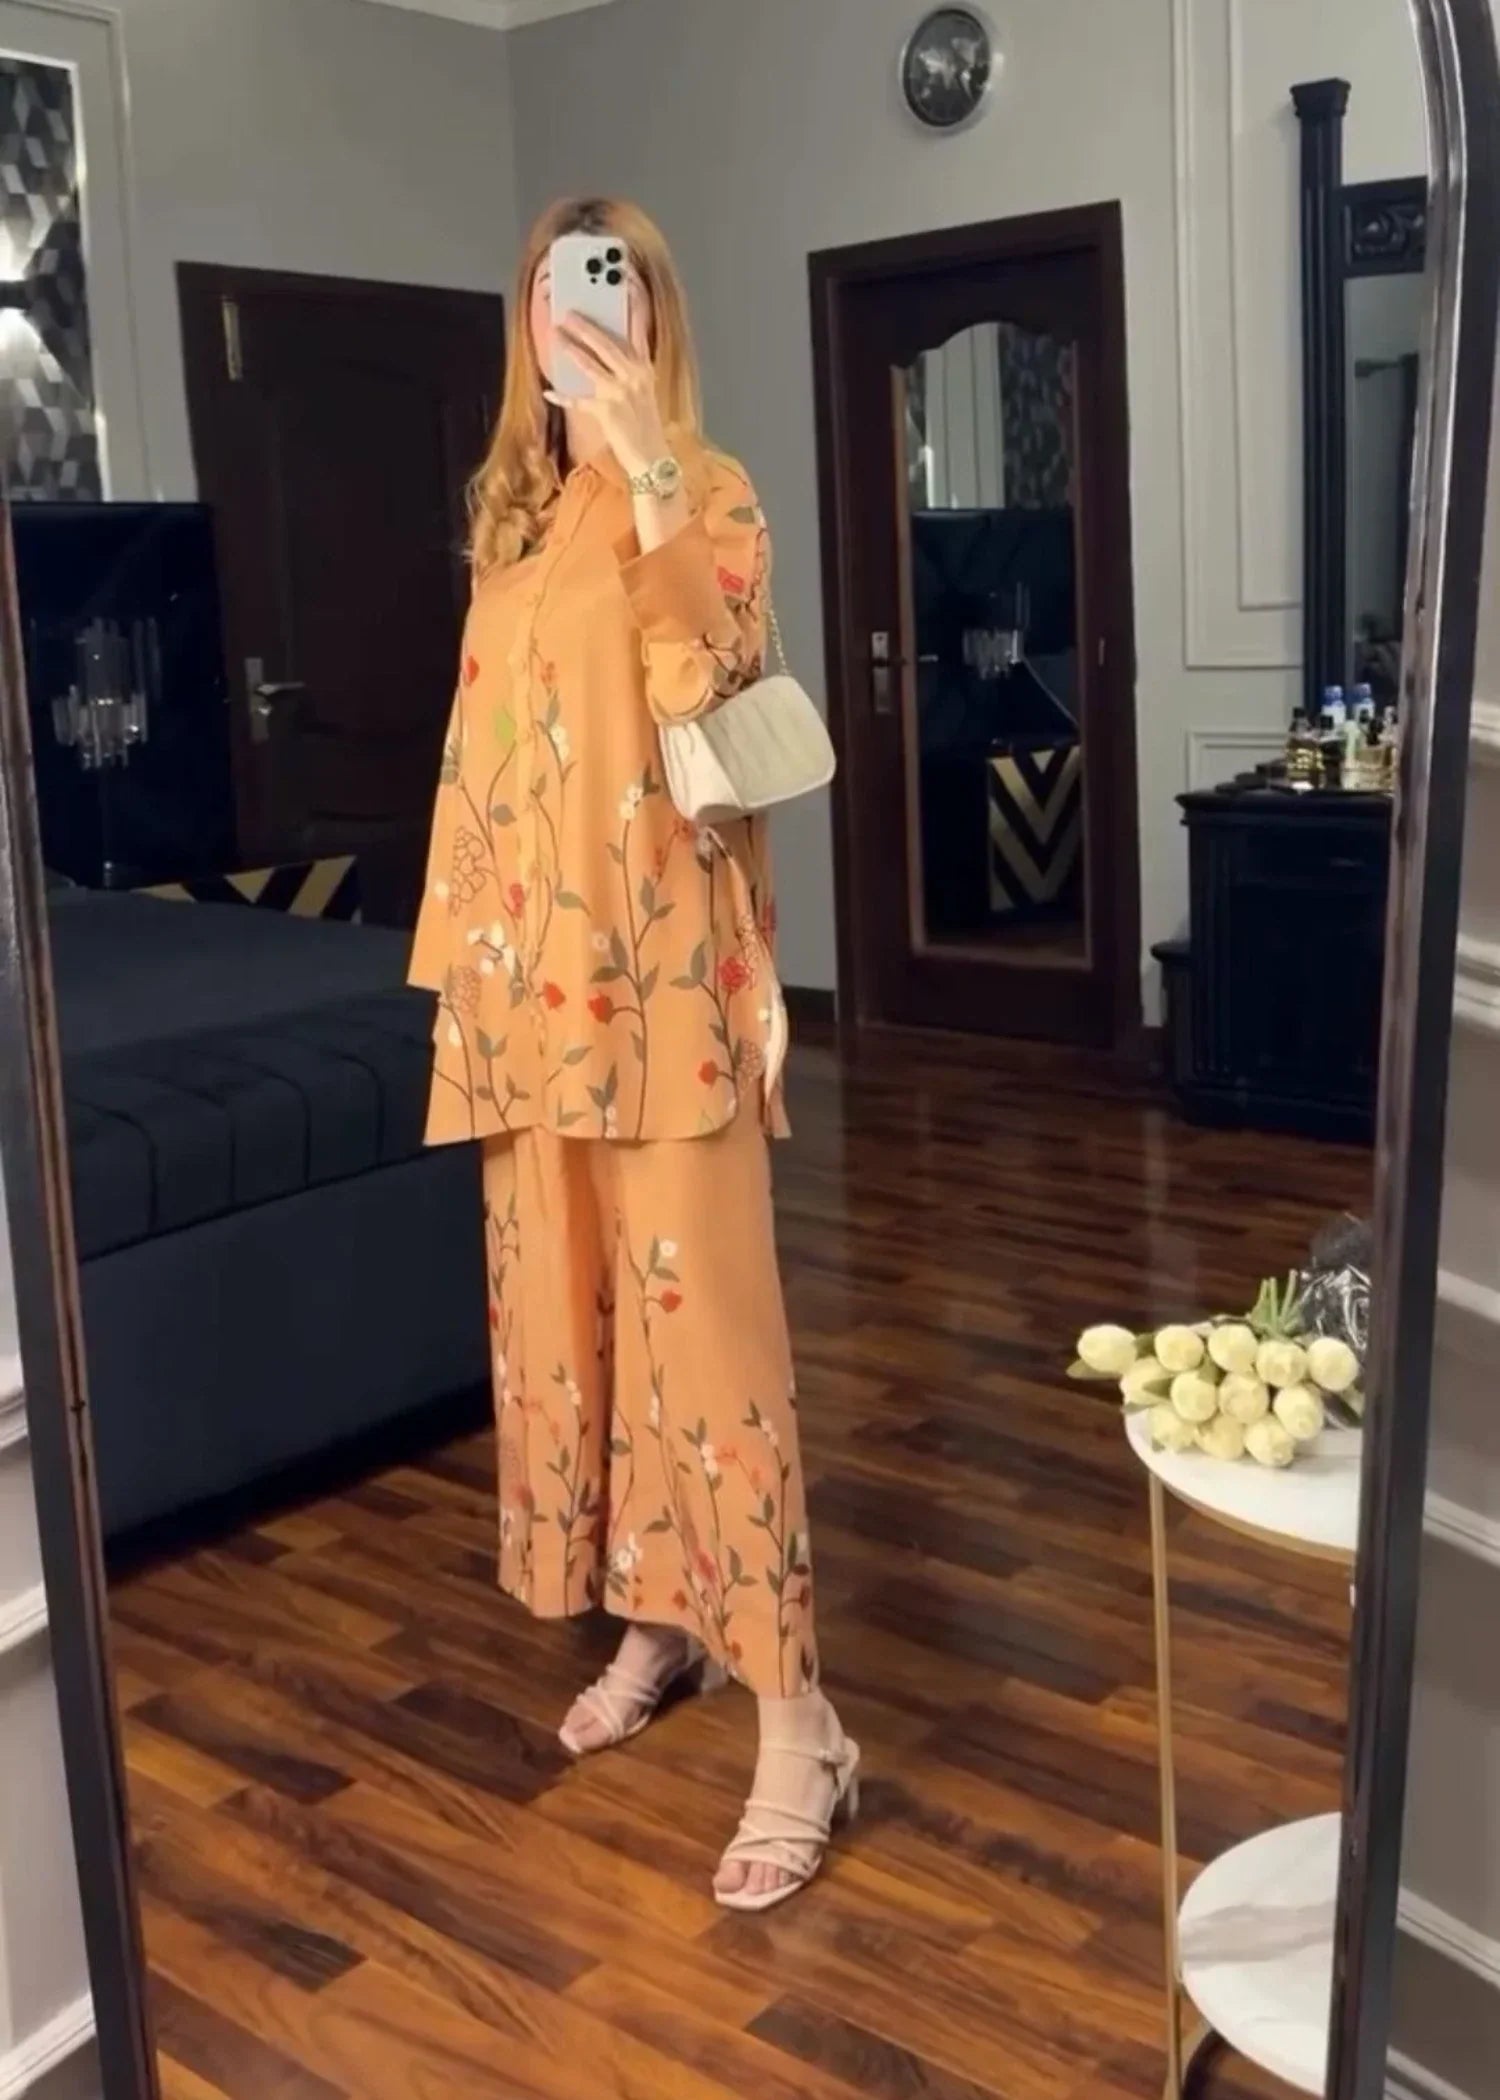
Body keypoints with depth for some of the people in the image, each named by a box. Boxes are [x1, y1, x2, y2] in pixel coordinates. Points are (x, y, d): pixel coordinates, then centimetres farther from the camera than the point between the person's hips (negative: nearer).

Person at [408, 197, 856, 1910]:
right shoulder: (510, 509, 16)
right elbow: (484, 741, 17)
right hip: (528, 967, 7)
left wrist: (652, 479, -26)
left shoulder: (709, 494, -3)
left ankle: (795, 1721, -2)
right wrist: (462, 949, 14)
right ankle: (654, 1619, 29)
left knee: (705, 1322, -9)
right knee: (563, 1309, 12)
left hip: (662, 967, -7)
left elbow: (713, 711, -19)